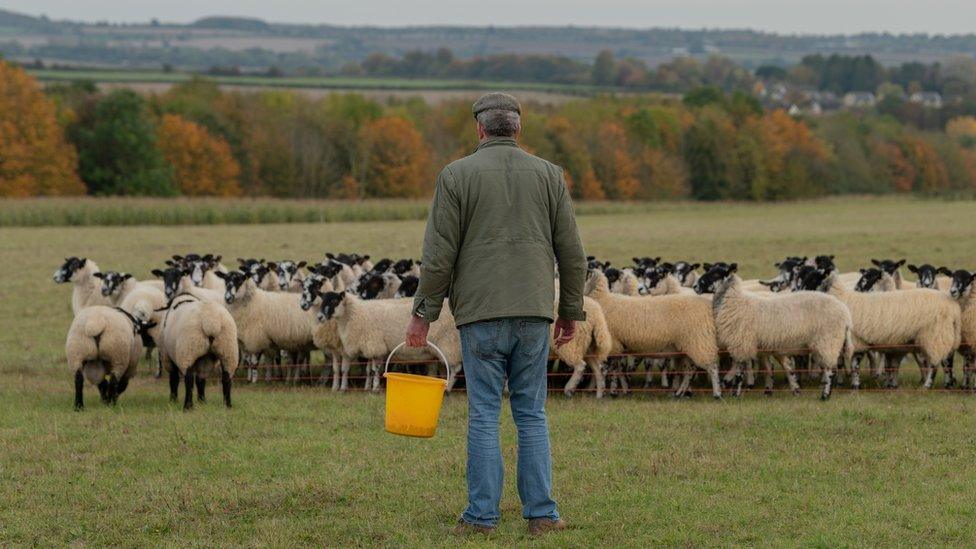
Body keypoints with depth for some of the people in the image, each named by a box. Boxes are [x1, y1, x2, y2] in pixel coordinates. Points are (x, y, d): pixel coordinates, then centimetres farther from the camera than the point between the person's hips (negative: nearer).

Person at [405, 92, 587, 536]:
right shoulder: (548, 175, 6)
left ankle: (481, 516, 0)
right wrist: (571, 311, 15)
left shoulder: (457, 175, -2)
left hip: (480, 314, -2)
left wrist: (423, 313, 1)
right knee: (532, 414, 8)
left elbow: (439, 254, -5)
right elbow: (571, 252, 6)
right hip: (534, 312, 2)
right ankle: (541, 513, 4)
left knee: (484, 415, 1)